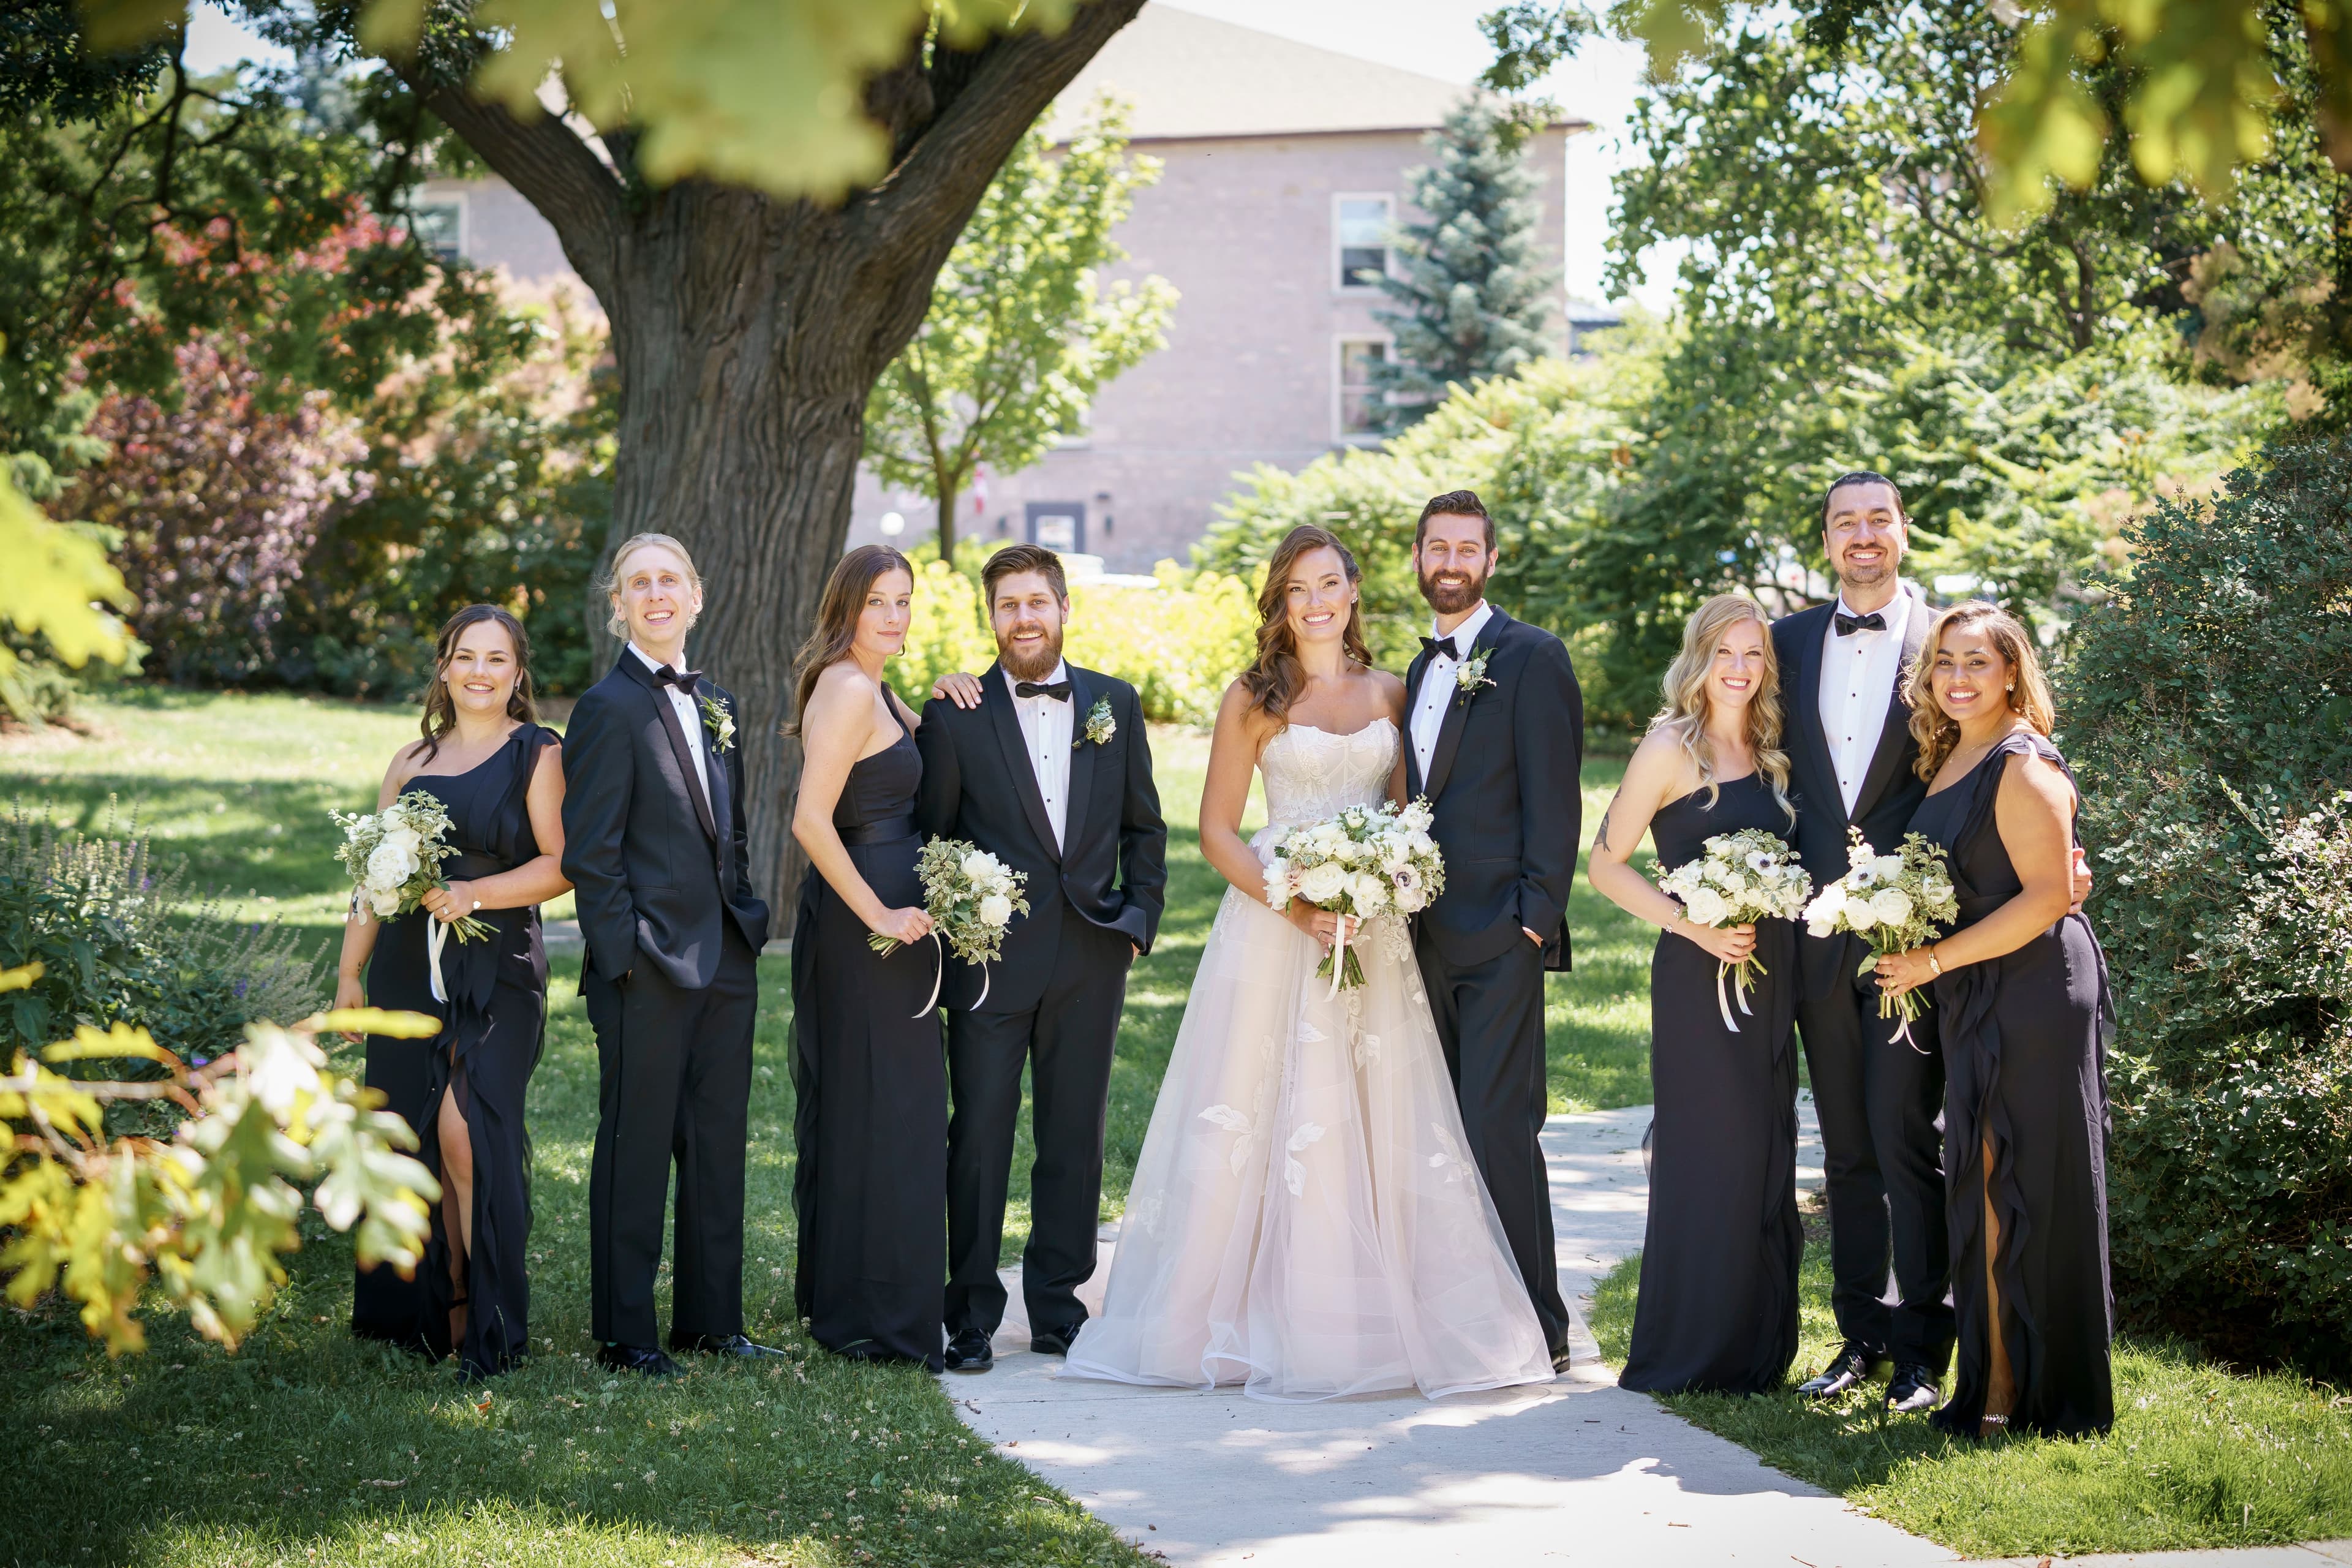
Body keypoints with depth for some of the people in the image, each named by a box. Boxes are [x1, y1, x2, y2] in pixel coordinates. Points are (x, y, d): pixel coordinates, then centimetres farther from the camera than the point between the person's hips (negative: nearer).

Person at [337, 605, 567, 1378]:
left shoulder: (538, 755, 1)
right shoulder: (412, 762, 15)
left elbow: (561, 865, -6)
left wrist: (477, 893, -17)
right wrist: (350, 972, 13)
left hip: (497, 971, -5)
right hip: (410, 968, 5)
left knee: (469, 1133, -14)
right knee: (417, 1137, 4)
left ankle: (486, 1326, -7)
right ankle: (429, 1310, 14)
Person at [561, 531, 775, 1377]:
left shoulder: (717, 705, 15)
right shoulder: (610, 708, -9)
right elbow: (589, 854, -12)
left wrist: (749, 921, 11)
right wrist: (624, 956, -16)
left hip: (726, 960, 7)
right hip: (649, 965, -7)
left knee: (718, 1147, 12)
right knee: (637, 1150, 1)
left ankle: (710, 1319, 22)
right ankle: (624, 1334, 8)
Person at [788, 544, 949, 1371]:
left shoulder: (870, 690, 14)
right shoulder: (850, 691, -17)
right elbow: (811, 820, -24)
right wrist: (879, 915, -19)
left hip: (882, 915, 10)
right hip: (863, 925, -10)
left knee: (850, 1109, 16)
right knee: (880, 1110, -4)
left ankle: (838, 1296, 25)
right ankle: (879, 1316, 2)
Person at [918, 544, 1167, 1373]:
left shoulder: (1115, 704, 8)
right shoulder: (957, 714, -2)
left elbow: (1143, 827, 13)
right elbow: (931, 836, 3)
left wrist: (1139, 921, 6)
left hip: (1090, 960, 3)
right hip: (991, 958, -3)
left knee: (1075, 1140, 9)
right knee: (979, 1139, -1)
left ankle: (1057, 1305, 20)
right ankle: (972, 1315, 8)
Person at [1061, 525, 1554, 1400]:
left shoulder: (1390, 695, 10)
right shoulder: (1254, 698, 1)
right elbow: (1217, 832, -1)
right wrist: (1299, 905, -14)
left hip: (1373, 929, 3)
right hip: (1276, 929, -3)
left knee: (1380, 1122, 1)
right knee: (1267, 1121, -3)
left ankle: (1379, 1322, 8)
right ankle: (1266, 1322, 5)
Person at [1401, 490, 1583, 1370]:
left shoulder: (1532, 658, -4)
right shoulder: (1418, 671, 19)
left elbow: (1554, 800, -9)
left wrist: (1536, 917, -16)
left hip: (1499, 937, -7)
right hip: (1429, 936, 7)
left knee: (1500, 1129, -10)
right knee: (1446, 1131, 8)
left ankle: (1536, 1327, -4)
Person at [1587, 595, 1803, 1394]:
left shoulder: (1769, 754, 13)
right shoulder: (1670, 749, -7)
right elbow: (1607, 866, -8)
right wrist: (1693, 925, -16)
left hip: (1771, 973, 7)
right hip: (1697, 973, -7)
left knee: (1767, 1154, 8)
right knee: (1711, 1154, -6)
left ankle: (1756, 1349, 17)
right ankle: (1690, 1353, 4)